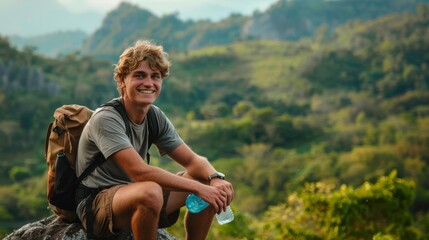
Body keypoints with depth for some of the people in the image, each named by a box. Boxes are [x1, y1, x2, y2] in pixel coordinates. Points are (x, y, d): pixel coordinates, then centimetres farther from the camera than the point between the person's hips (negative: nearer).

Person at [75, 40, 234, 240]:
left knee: (208, 182, -5)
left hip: (136, 198, 7)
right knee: (150, 192, -38)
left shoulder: (156, 116, 2)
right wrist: (198, 188, -30)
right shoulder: (105, 119, -21)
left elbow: (192, 160, 1)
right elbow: (140, 172, -30)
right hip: (96, 206, -7)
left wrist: (215, 178, -21)